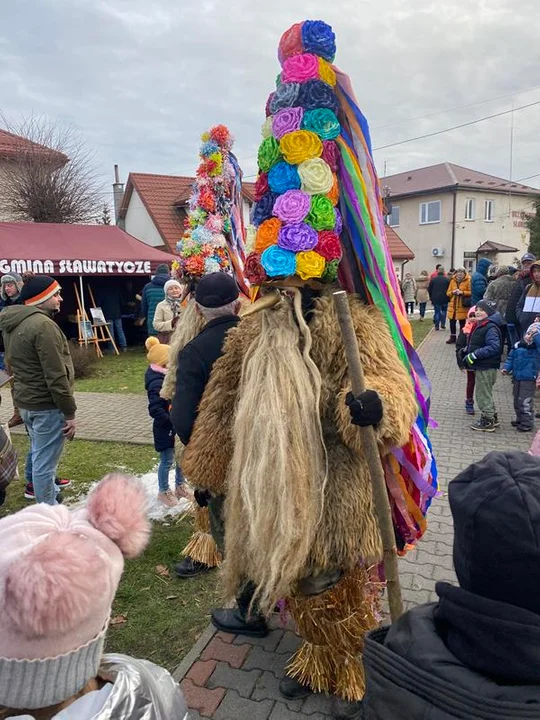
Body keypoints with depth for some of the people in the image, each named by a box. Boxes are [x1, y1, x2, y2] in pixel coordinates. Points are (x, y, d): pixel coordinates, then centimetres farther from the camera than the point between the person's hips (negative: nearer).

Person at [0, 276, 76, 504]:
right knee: (45, 461, 0)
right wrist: (70, 412, -17)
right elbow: (56, 376, -23)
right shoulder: (43, 325, -21)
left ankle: (48, 496, 41)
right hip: (46, 405, -10)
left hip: (26, 402, 10)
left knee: (39, 456, 24)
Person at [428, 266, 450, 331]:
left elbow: (429, 289, 3)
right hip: (444, 299, -1)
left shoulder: (433, 279, -2)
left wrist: (431, 297, 16)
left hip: (435, 299, 1)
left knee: (436, 312, 6)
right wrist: (448, 297, 9)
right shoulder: (447, 279, -6)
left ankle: (436, 326, 4)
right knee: (444, 312, 13)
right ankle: (443, 325, 8)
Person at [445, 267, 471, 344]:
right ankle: (453, 338, 19)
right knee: (452, 322, 7)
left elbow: (471, 292, -8)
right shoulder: (453, 281, 9)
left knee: (462, 322, 3)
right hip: (453, 305, 4)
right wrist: (452, 292, -9)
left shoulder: (468, 281, -3)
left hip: (463, 306, -4)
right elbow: (448, 293, 11)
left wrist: (462, 292, -19)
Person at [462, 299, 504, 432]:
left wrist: (474, 355, -26)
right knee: (485, 393, 20)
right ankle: (493, 418, 34)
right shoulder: (480, 325, 11)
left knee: (482, 394, 1)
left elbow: (494, 347, -27)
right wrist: (467, 351, 8)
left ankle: (487, 422, 13)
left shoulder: (491, 328, -20)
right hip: (482, 366, 10)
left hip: (487, 367, -10)